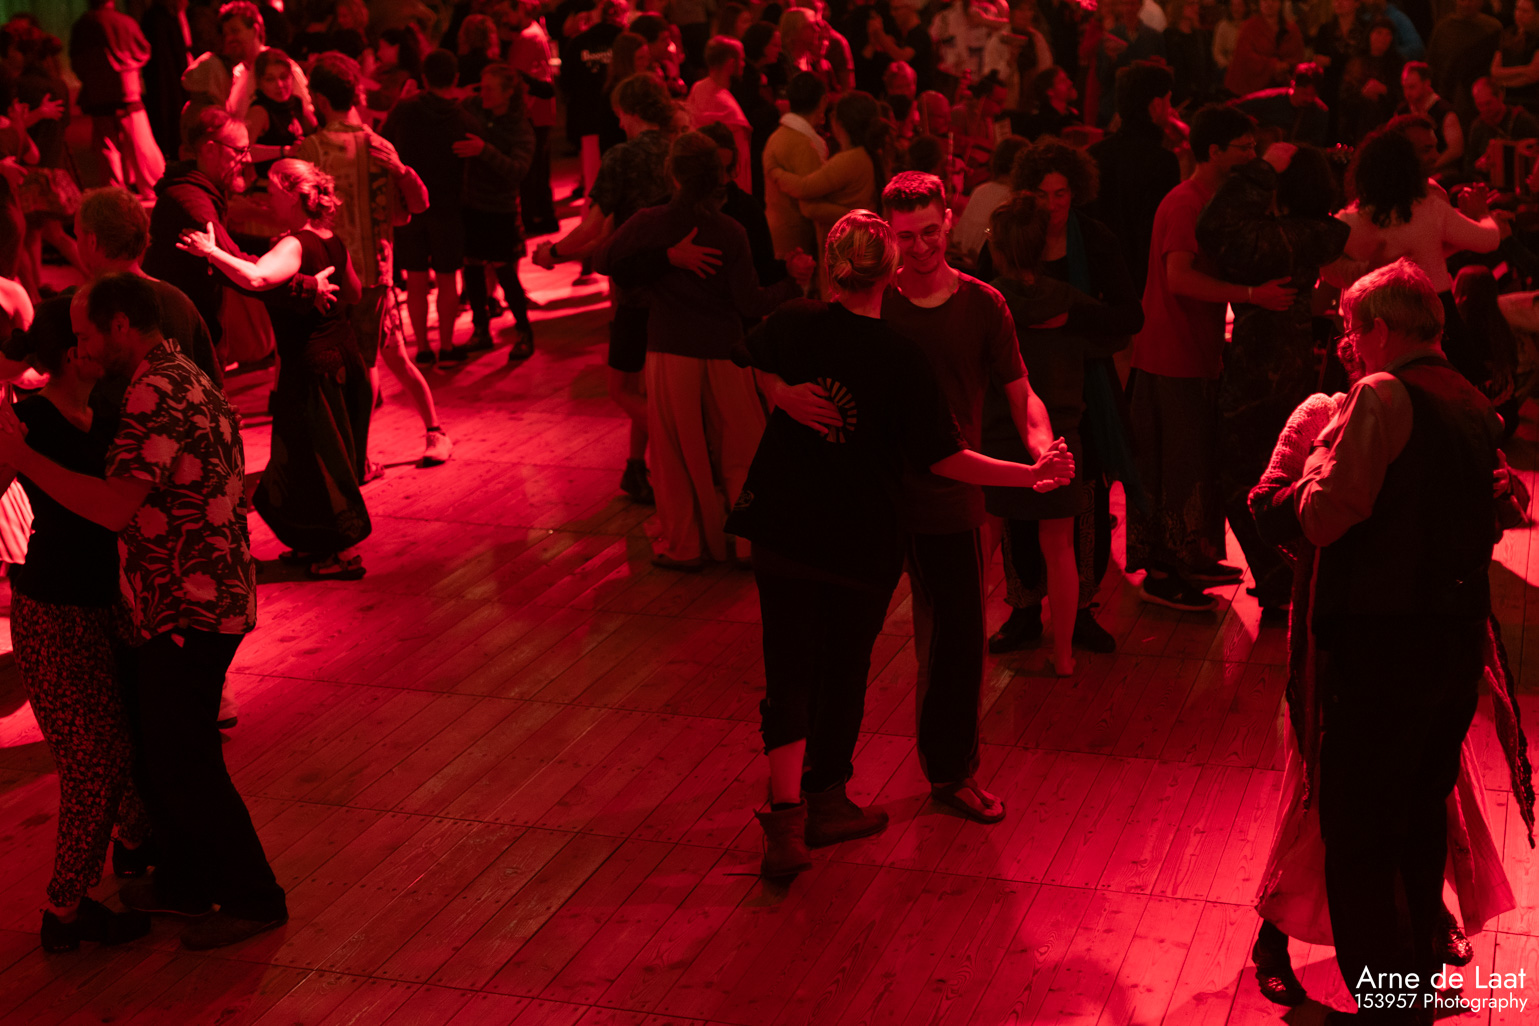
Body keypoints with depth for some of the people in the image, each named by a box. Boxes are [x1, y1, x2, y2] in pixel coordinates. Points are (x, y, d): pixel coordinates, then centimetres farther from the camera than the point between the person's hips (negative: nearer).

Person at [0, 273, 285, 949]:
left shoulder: (155, 395, -20)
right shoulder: (183, 379, 14)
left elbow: (116, 507, -29)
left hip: (189, 610, -10)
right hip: (188, 602, 10)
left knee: (182, 763, 0)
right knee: (153, 748, 20)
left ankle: (253, 899, 13)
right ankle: (183, 881, 33)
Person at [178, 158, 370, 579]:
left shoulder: (295, 245, -19)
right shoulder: (332, 241, 6)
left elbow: (255, 278, -39)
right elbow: (354, 293, 21)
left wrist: (212, 251, -31)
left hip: (311, 367, -8)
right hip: (344, 356, 8)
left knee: (312, 461, 3)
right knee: (328, 460, 18)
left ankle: (345, 553, 9)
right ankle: (325, 544, 27)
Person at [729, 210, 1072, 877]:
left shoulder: (791, 324, -7)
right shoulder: (901, 360, -16)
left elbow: (741, 367, 15)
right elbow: (944, 458, -16)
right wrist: (1033, 475, -9)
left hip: (780, 531, 3)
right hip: (860, 543, -2)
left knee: (789, 674, 7)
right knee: (843, 672, 15)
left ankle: (787, 819, -5)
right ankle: (826, 802, 29)